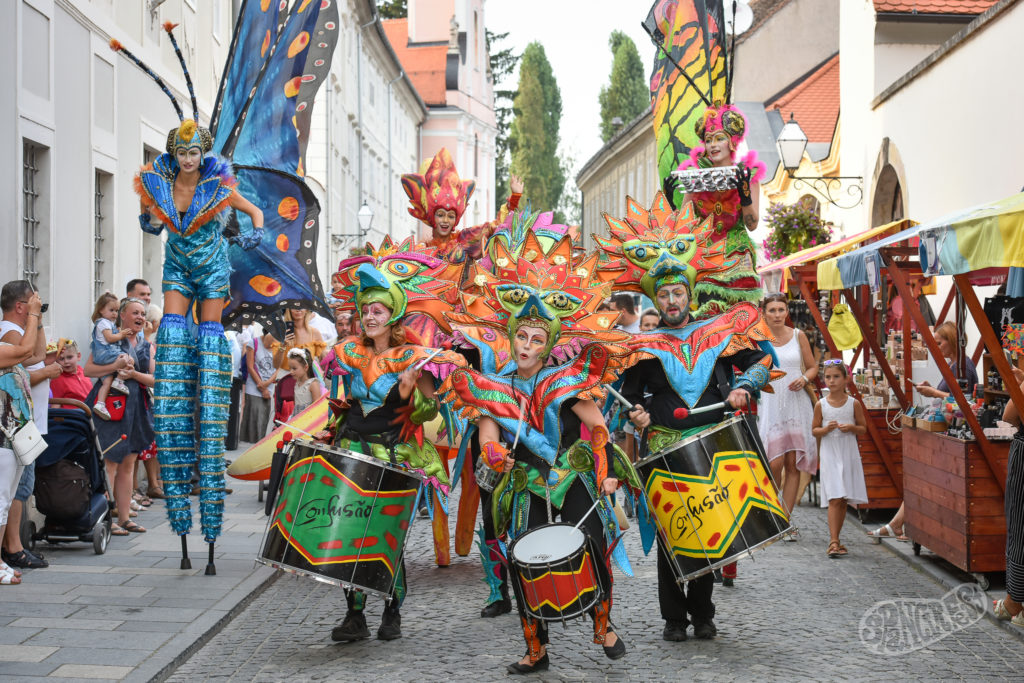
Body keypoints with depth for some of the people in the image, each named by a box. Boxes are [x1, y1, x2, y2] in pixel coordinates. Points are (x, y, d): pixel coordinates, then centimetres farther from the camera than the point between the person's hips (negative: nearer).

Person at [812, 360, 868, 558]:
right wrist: (826, 429, -13)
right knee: (834, 498, -12)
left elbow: (863, 428, 9)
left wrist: (852, 428, -12)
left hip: (849, 454, 2)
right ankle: (833, 542, -15)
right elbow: (814, 430, 7)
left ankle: (835, 540, 20)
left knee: (844, 500, 7)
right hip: (830, 454, -2)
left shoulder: (854, 404, 2)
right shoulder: (821, 405, 1)